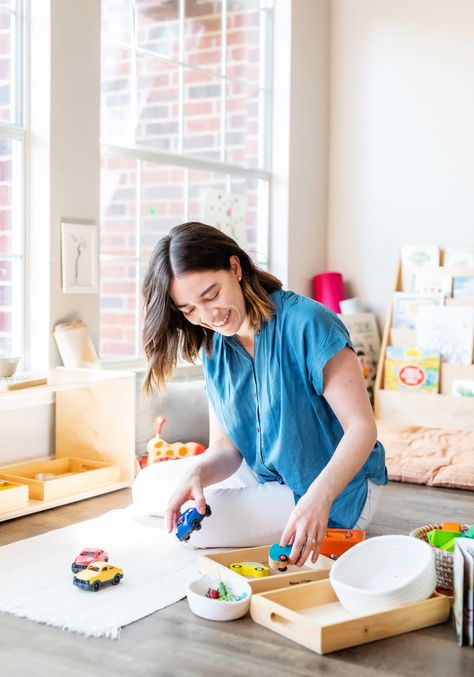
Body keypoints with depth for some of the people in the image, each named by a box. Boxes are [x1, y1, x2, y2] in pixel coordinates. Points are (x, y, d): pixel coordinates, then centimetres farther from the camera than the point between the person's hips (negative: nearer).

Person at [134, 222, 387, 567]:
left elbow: (362, 427, -25)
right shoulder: (213, 349, -1)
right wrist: (197, 472, -27)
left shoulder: (307, 323, -22)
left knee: (204, 524, -24)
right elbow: (226, 448, -3)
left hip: (338, 490, -7)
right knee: (148, 484, 3)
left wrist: (318, 498, -41)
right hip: (264, 477, 7)